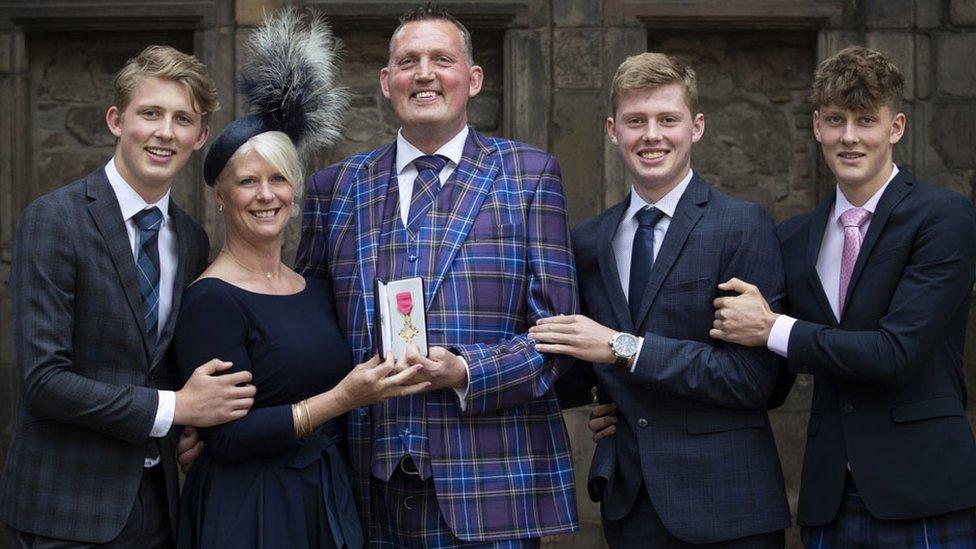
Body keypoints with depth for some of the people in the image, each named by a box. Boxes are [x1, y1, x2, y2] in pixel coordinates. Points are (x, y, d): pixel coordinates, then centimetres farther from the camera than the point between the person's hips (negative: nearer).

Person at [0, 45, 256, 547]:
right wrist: (174, 408, -17)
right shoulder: (53, 220, -12)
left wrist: (196, 431, -3)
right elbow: (43, 380, -18)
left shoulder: (191, 240, 8)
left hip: (159, 503, 6)